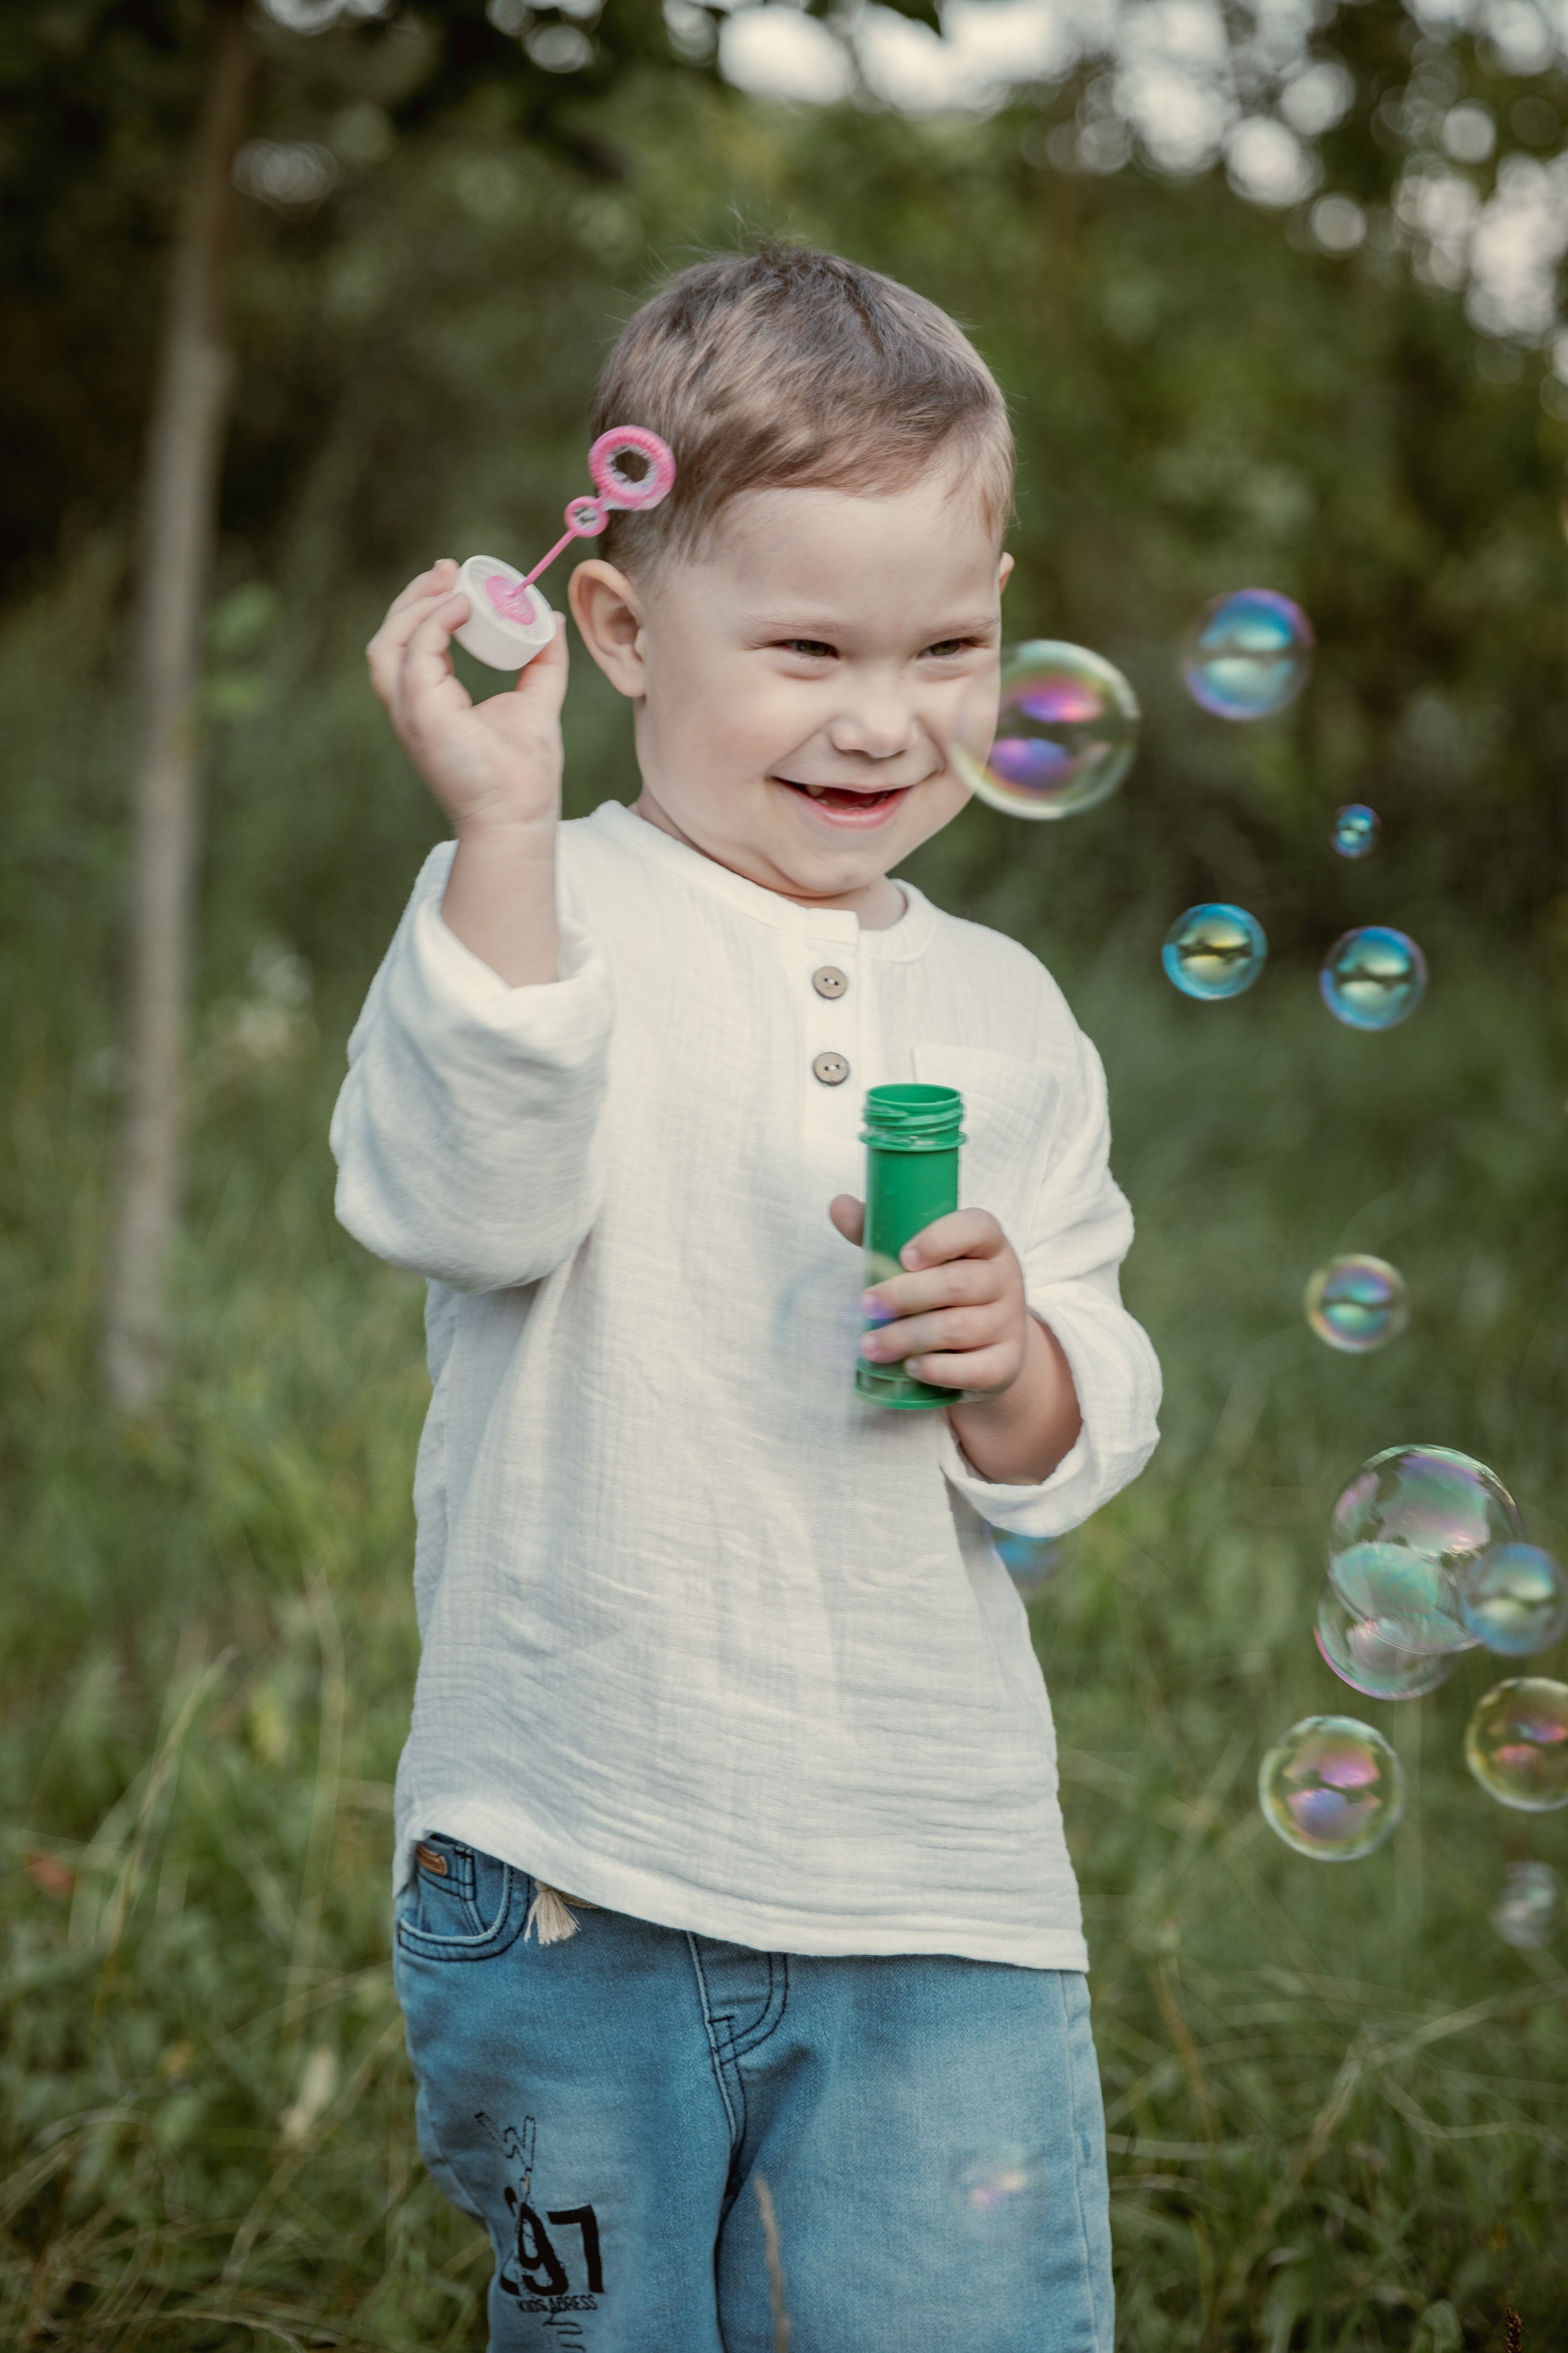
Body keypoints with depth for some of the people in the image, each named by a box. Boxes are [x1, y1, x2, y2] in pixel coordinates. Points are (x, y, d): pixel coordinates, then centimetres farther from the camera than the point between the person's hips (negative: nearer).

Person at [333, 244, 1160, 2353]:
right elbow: (461, 1198, -23)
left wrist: (1014, 1368, -13)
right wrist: (502, 824, -32)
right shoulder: (539, 913, -3)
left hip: (936, 1884, 3)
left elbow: (1075, 1451, 11)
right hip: (574, 1873, -3)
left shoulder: (1005, 1015, 10)